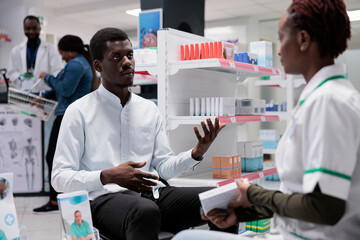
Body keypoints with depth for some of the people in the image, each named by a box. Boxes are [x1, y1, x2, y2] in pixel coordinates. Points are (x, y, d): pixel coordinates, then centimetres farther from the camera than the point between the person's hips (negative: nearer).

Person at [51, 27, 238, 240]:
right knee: (145, 211, -40)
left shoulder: (150, 109, 16)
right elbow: (60, 177, -3)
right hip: (105, 198, -4)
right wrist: (108, 177, -19)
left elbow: (164, 166, 14)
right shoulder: (80, 111, 2)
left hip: (153, 194, 5)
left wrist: (197, 153, -6)